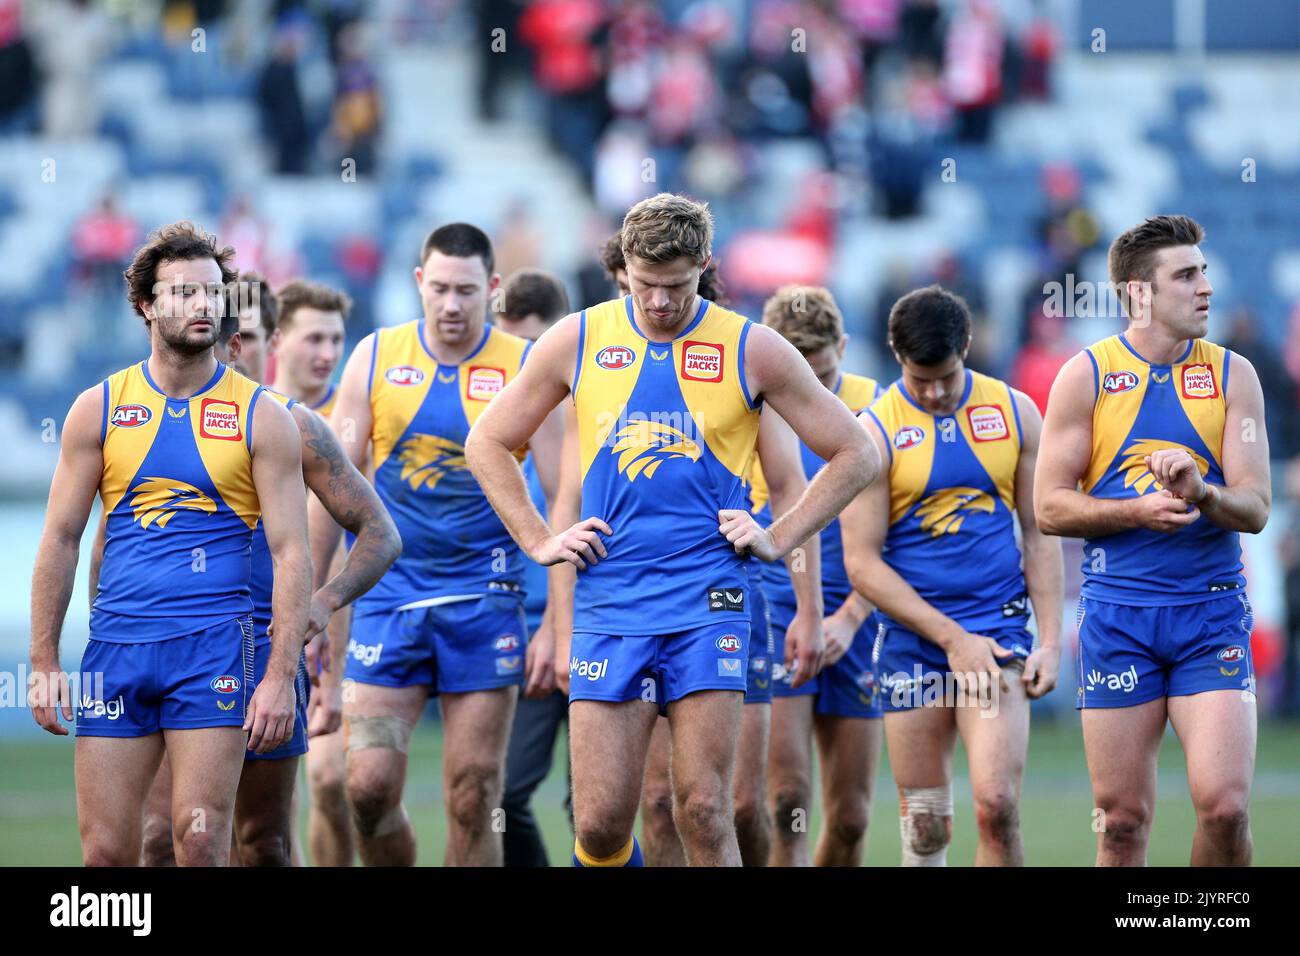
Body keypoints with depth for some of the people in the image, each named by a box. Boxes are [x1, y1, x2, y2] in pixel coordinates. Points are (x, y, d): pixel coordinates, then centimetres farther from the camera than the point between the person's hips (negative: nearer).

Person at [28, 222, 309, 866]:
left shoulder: (261, 418, 3)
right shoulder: (99, 408, 8)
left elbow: (291, 552, 1)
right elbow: (61, 539, 10)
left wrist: (281, 676, -7)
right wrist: (44, 662, 4)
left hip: (214, 644, -2)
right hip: (116, 644, 2)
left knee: (200, 842, -10)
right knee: (105, 851, -1)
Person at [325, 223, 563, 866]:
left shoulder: (526, 368, -1)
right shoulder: (376, 357, 4)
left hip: (484, 600, -1)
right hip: (390, 593, 1)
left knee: (473, 798, -1)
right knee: (368, 784, -8)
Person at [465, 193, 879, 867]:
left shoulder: (751, 350, 2)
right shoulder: (578, 341, 6)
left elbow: (855, 454, 9)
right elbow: (487, 443, 17)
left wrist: (778, 539, 2)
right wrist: (539, 543, 8)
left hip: (708, 606, -1)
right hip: (608, 607, 1)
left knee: (704, 813, -8)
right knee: (600, 824, -4)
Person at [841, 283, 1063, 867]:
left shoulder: (1015, 413, 5)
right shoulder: (873, 432, -3)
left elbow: (1040, 535, 9)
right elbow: (862, 563, -6)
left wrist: (1050, 642, 0)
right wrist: (953, 639, -11)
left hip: (999, 631, 0)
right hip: (911, 642, 0)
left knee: (996, 806, -15)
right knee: (926, 829, 2)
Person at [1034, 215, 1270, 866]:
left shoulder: (1232, 375, 5)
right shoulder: (1086, 375, 2)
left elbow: (1255, 507, 0)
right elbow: (1051, 508, 0)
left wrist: (1200, 494, -20)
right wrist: (1139, 510, -14)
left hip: (1211, 610, 0)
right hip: (1117, 615, 0)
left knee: (1223, 805, -12)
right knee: (1122, 820, 1)